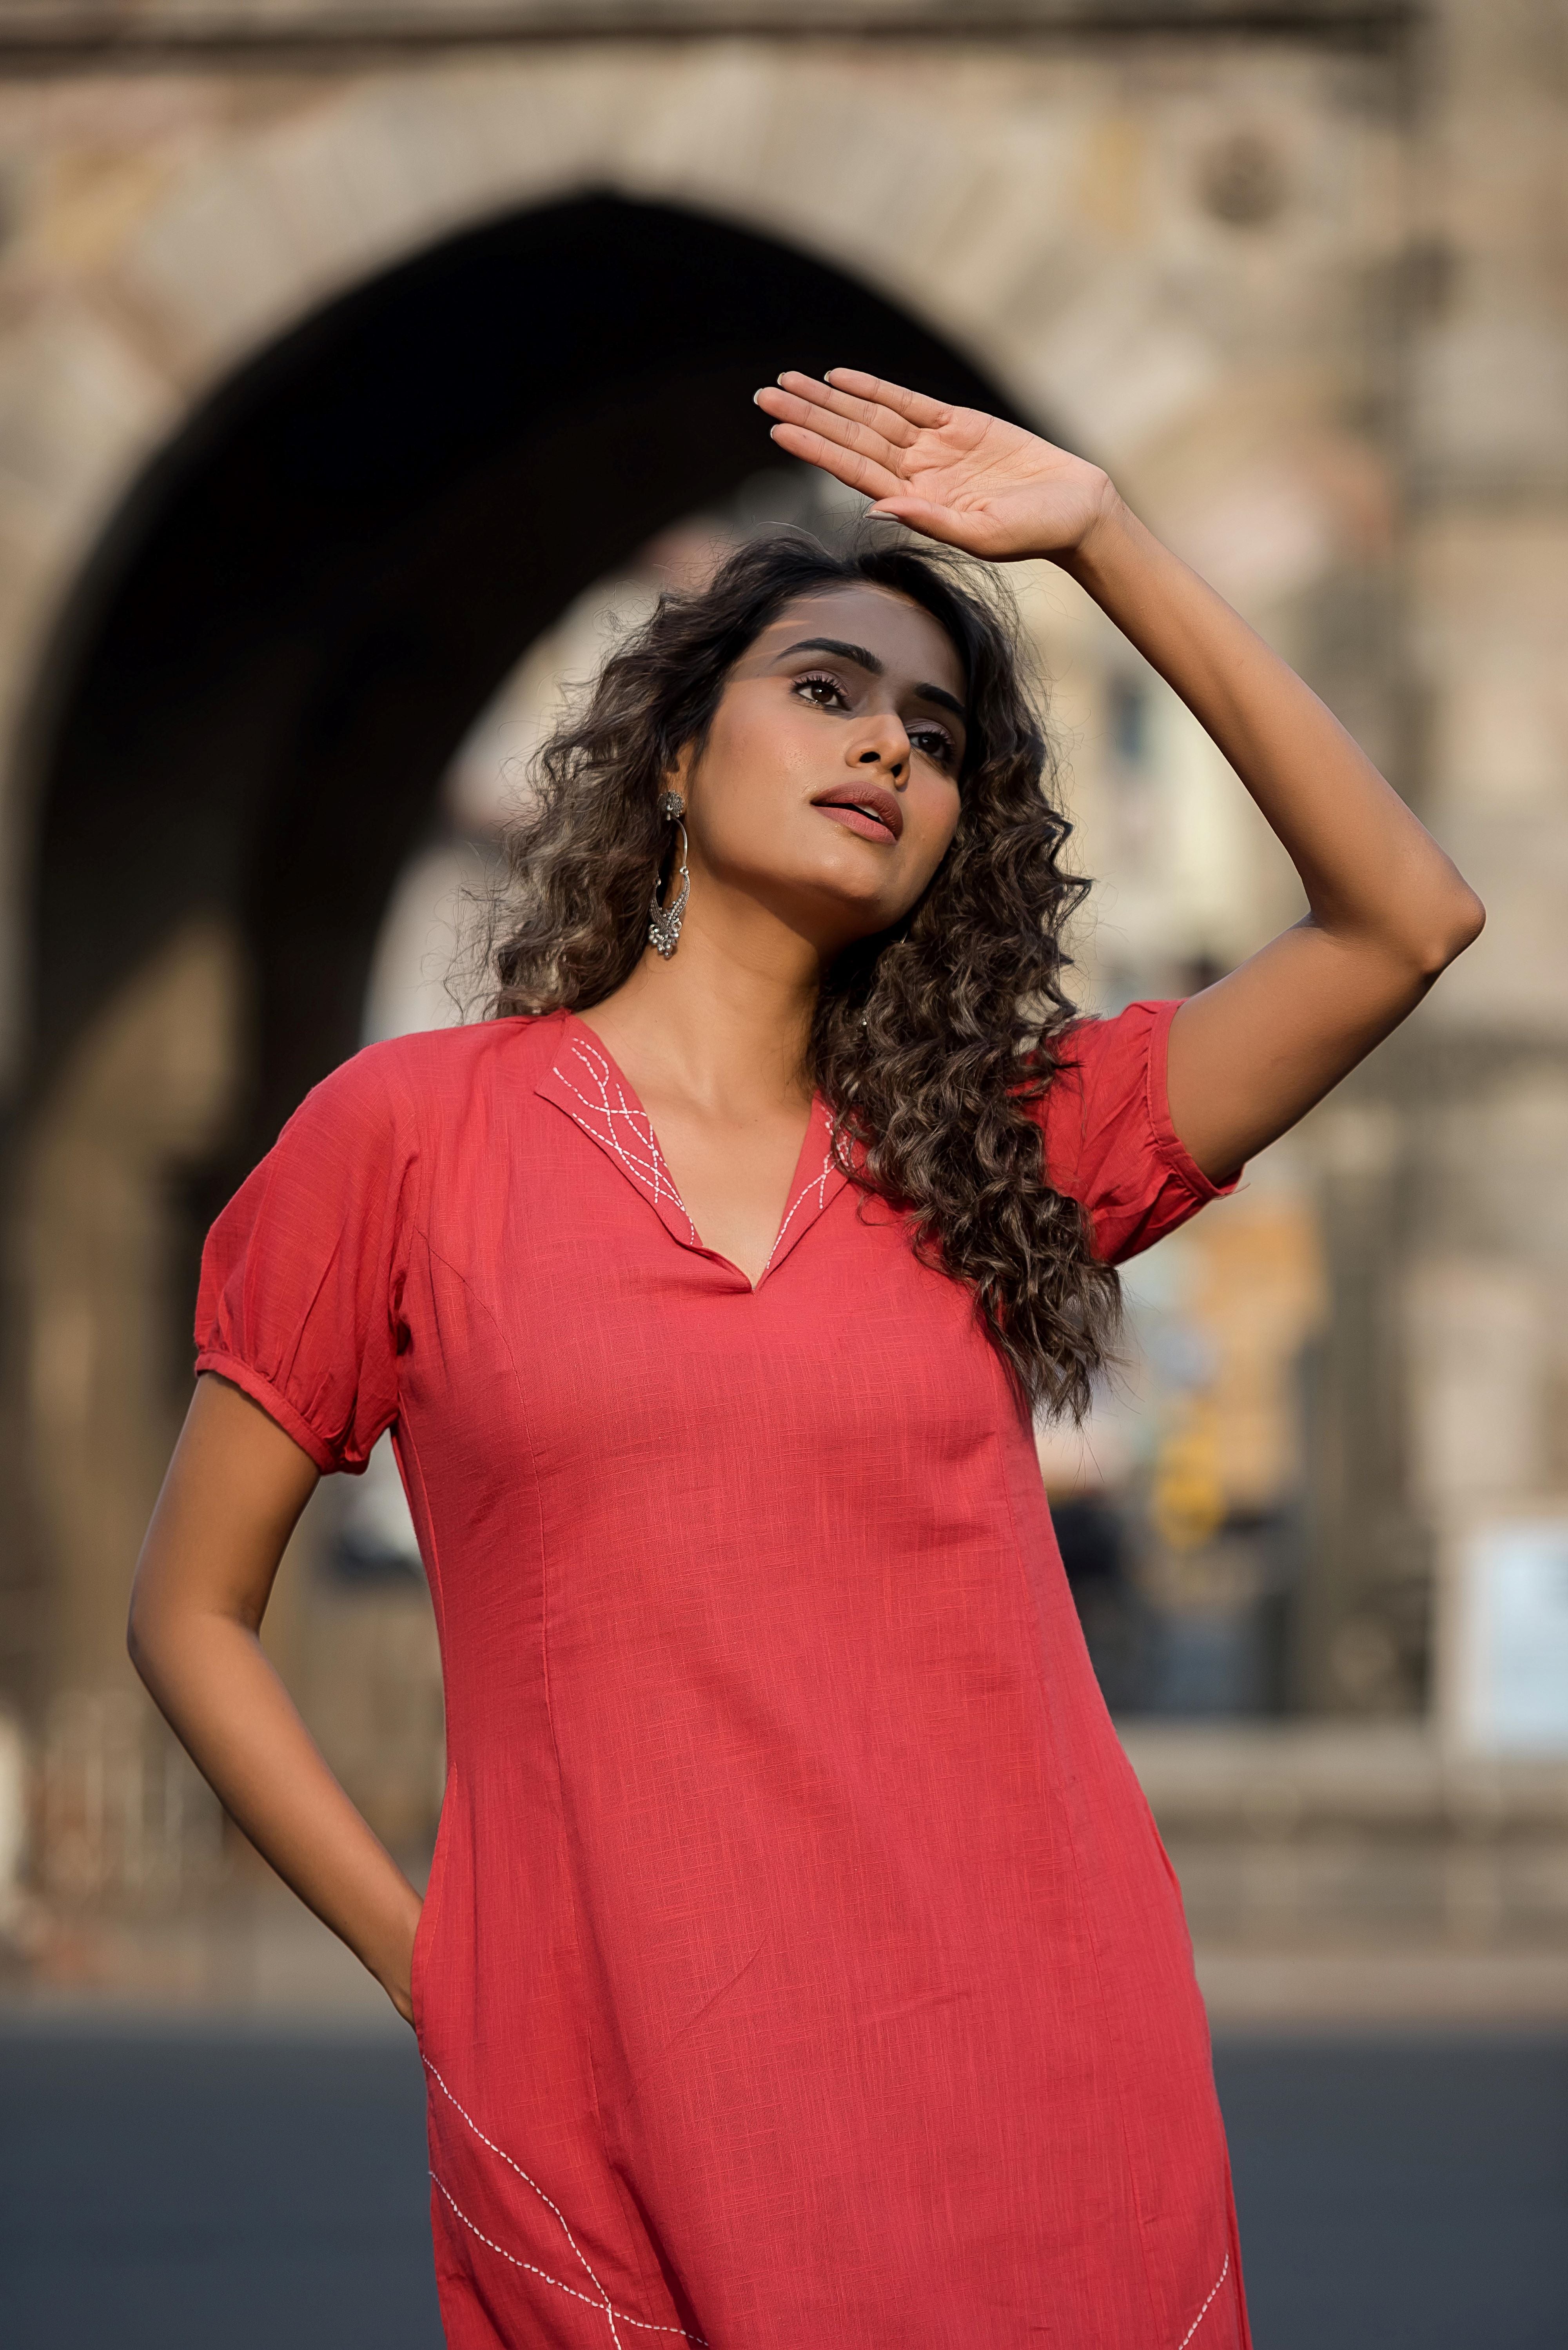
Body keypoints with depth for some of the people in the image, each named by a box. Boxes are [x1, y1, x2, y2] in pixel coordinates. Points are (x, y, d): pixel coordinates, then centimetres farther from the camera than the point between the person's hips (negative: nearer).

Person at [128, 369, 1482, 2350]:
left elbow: (1404, 919, 2)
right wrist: (425, 1959, -1)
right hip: (620, 2144, -2)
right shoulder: (410, 1134, 4)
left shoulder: (996, 1147, 10)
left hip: (1058, 2111, 2)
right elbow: (189, 1612, 9)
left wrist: (1101, 539, 1)